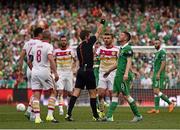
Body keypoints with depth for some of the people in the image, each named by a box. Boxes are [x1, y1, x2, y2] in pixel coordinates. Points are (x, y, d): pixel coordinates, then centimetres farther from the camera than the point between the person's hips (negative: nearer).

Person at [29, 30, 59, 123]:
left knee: (36, 95, 4)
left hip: (35, 72, 5)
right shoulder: (49, 46, -4)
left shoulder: (35, 46, 12)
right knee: (53, 92, 9)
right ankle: (50, 115, -2)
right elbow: (51, 59, -20)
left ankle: (37, 117, -4)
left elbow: (29, 62, 17)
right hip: (45, 71, -5)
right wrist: (55, 73, -23)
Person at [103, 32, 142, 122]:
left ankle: (138, 115, 1)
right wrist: (109, 71, 35)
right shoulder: (121, 49, 19)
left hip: (123, 76, -10)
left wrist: (126, 73, -32)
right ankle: (109, 116, 3)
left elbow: (129, 62, -19)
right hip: (118, 75, 10)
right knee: (115, 95, 5)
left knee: (126, 95, -7)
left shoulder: (128, 48, -10)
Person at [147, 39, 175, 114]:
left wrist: (158, 73, -23)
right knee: (155, 92, 4)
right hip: (155, 75, 10)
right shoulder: (157, 53, 20)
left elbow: (163, 63, -18)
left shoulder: (162, 52, -10)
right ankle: (156, 109, 3)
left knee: (157, 91, -15)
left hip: (160, 75, -10)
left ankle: (170, 103, -8)